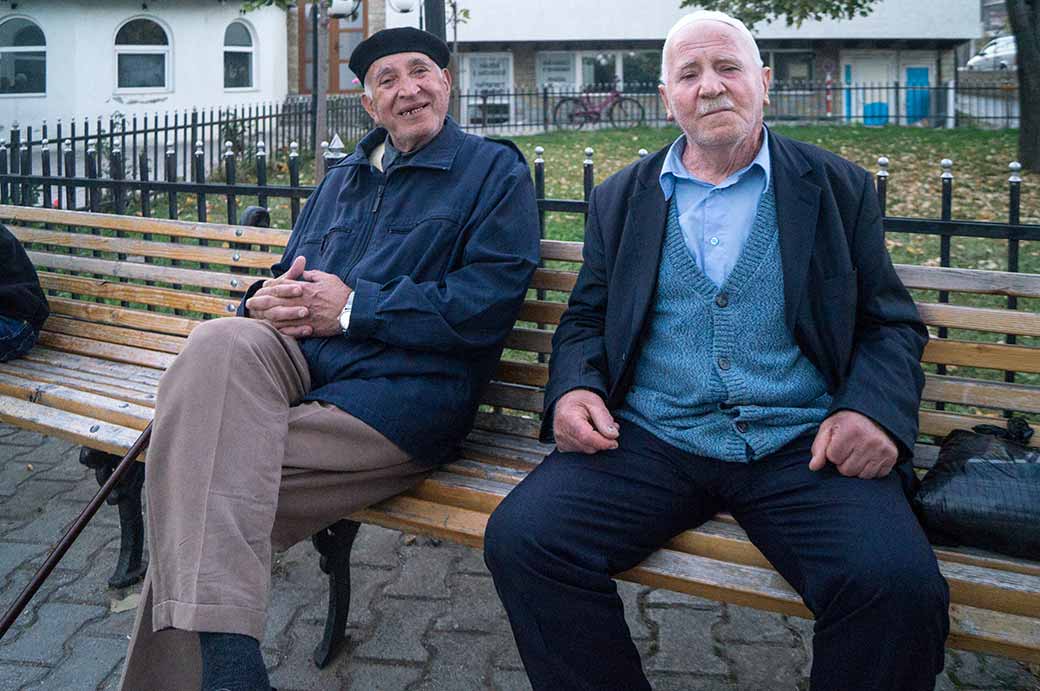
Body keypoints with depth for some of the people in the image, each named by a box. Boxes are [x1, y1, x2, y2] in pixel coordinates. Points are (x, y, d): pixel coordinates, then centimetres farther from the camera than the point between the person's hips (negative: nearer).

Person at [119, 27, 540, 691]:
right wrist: (264, 303, 2)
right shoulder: (342, 177, 28)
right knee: (220, 345, -31)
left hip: (401, 392, -5)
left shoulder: (495, 170, 8)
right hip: (295, 361, 5)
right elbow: (287, 275, 29)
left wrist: (352, 307, -10)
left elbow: (490, 299, -7)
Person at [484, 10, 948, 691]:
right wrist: (574, 388, -3)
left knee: (900, 585, -30)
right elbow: (586, 319, 19)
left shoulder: (841, 189, 12)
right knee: (520, 537, -23)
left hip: (802, 448, -1)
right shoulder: (620, 199, 17)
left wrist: (872, 408, -9)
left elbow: (892, 323, 12)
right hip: (651, 439, 2)